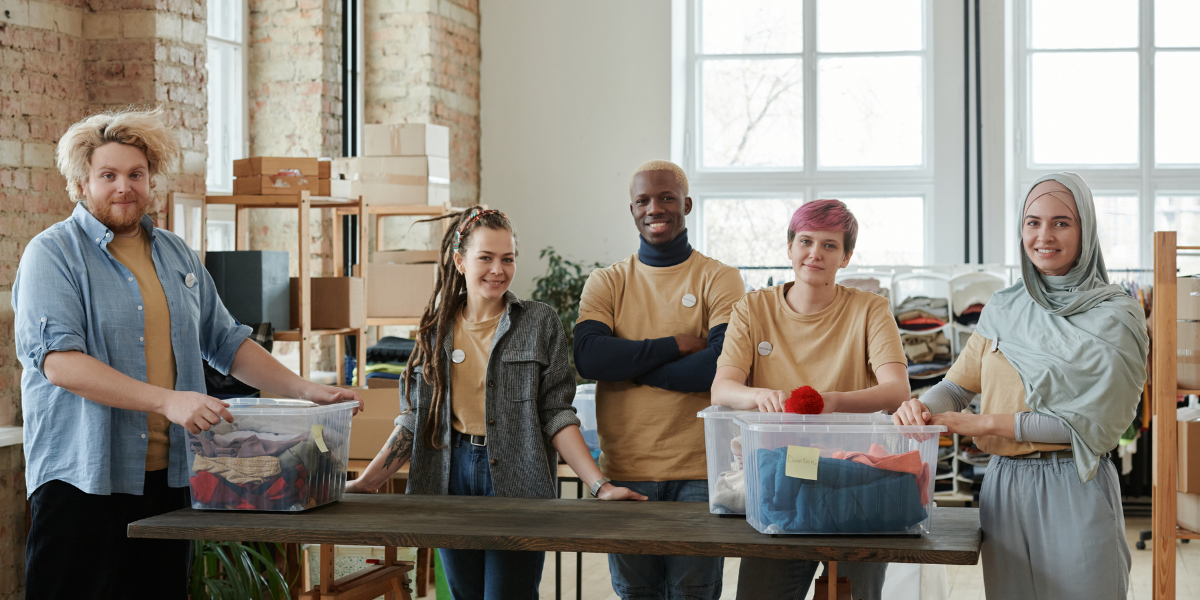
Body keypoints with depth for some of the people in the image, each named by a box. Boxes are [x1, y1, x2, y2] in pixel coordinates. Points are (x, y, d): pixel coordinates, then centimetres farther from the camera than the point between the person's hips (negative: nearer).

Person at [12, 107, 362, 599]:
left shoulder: (176, 255, 16)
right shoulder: (53, 254, -4)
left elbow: (227, 343, 21)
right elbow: (59, 361, -17)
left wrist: (306, 390, 8)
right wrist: (167, 400, -25)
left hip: (169, 477, 6)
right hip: (82, 480, -6)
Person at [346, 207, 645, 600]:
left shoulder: (540, 324, 0)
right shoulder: (437, 328, 9)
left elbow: (556, 415, -4)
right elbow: (415, 419, 11)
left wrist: (599, 486, -14)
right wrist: (365, 483, 5)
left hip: (515, 482, -3)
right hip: (452, 477, 3)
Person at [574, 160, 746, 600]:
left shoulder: (719, 280, 3)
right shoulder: (606, 283, 9)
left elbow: (724, 364, -13)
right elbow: (588, 358, -8)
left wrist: (628, 364, -7)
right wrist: (677, 345, -10)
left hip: (698, 472, -2)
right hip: (625, 471, 2)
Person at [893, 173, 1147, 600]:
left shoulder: (1114, 316, -3)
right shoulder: (1002, 310, 12)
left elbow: (1091, 420, -11)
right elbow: (959, 383, 12)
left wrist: (986, 423, -14)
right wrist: (923, 408, -12)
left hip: (1076, 488, -4)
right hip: (1004, 484, 4)